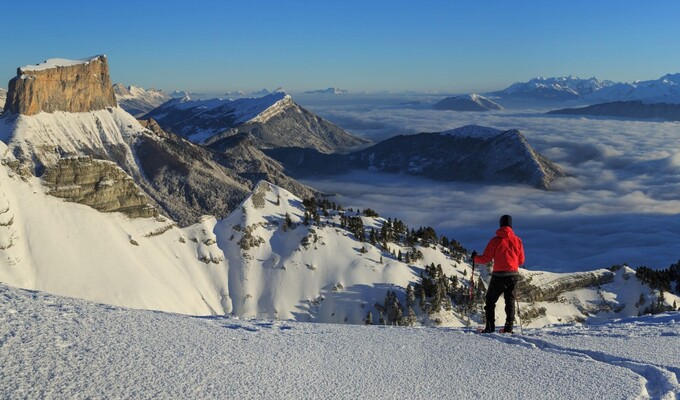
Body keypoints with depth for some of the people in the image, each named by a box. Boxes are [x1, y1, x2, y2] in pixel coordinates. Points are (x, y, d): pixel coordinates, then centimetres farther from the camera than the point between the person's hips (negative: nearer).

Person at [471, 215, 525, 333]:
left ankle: (490, 327, 2)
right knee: (510, 300, 14)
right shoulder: (517, 240, 2)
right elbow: (521, 261, 8)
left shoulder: (496, 240, -8)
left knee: (490, 300, 9)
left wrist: (475, 258, 14)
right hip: (513, 275, 3)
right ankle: (509, 327, 6)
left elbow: (485, 259, -6)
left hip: (499, 276, -3)